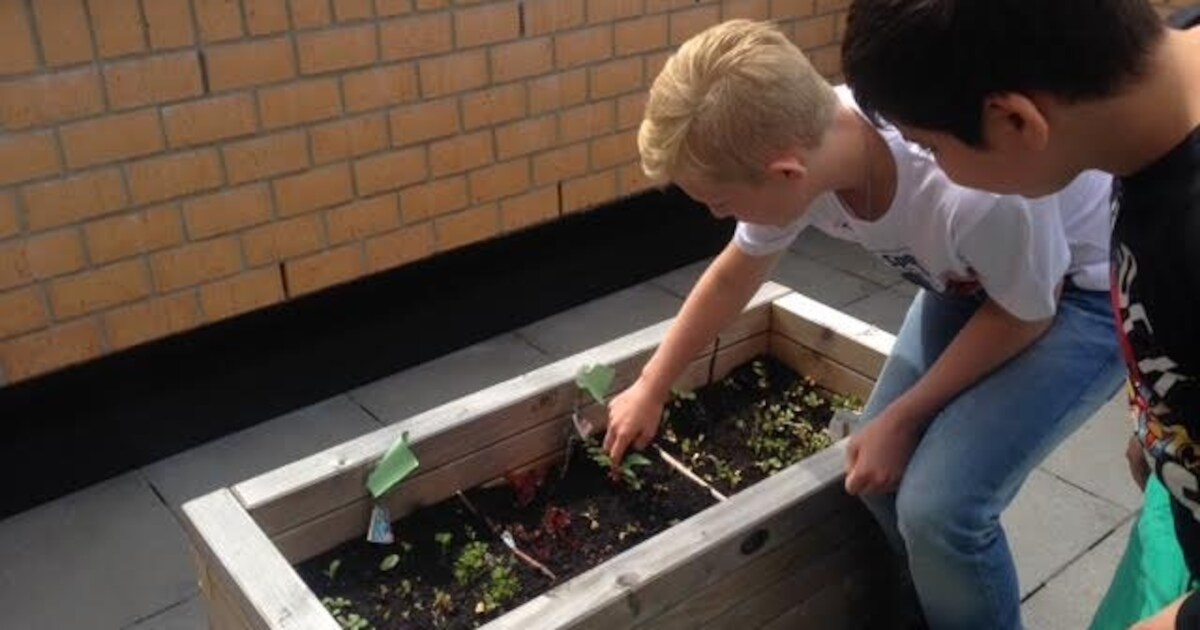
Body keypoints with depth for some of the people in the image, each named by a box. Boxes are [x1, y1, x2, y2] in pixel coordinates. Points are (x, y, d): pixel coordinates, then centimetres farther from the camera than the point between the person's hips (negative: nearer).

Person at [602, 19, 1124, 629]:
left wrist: (901, 420, -13)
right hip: (973, 274, 6)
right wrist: (650, 389, 12)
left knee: (937, 505, -18)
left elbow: (1026, 312, -19)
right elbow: (732, 277, 0)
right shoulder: (803, 143, -21)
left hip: (1087, 289, -6)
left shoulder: (976, 188, -42)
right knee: (881, 472, 1)